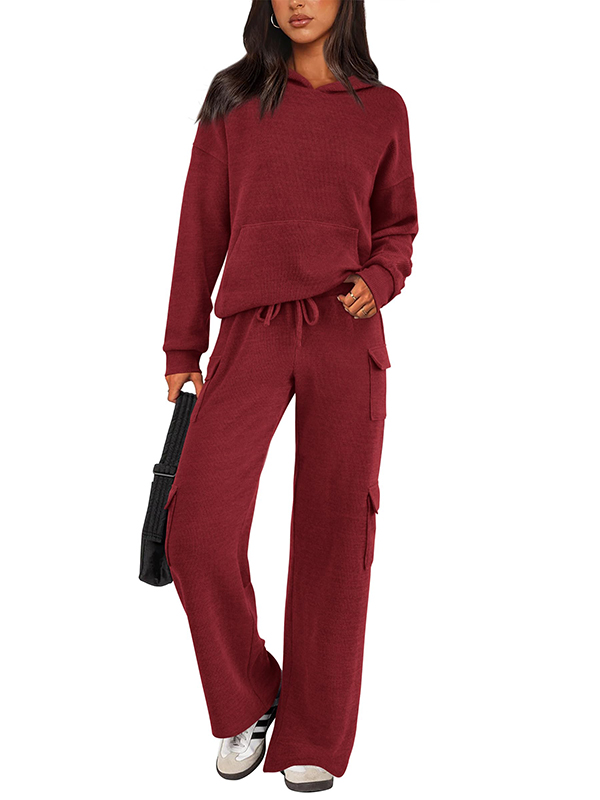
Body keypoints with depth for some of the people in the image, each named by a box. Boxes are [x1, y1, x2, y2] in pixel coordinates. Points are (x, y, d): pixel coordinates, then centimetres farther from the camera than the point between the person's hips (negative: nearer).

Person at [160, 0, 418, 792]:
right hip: (252, 333, 0)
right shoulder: (233, 98, 9)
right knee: (197, 526, -12)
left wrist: (379, 280, -6)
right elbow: (202, 227, 9)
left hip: (346, 338, 1)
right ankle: (247, 700, 15)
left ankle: (314, 740, 21)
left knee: (335, 533, 3)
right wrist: (182, 349, 8)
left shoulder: (382, 109, 10)